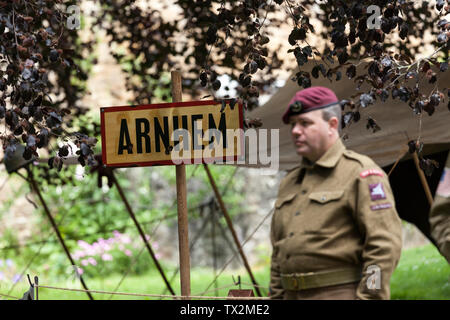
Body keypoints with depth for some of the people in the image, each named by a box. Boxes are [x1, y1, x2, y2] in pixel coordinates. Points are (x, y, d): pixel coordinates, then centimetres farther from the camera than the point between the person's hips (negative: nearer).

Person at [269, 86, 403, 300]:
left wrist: (370, 297, -18)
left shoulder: (360, 172, -5)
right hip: (293, 296, 8)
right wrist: (276, 297, 16)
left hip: (343, 295, -8)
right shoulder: (289, 183, 19)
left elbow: (384, 245, -13)